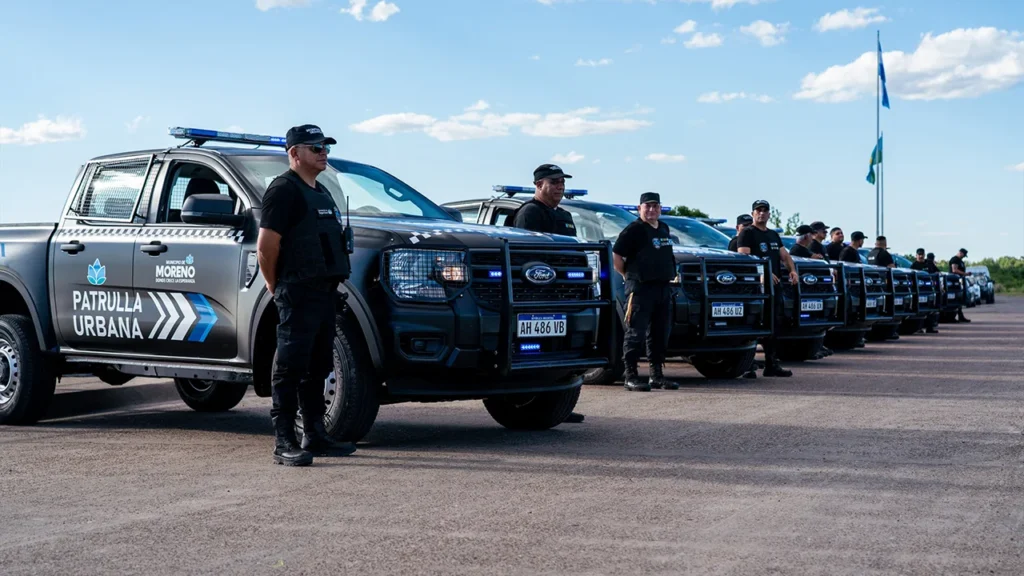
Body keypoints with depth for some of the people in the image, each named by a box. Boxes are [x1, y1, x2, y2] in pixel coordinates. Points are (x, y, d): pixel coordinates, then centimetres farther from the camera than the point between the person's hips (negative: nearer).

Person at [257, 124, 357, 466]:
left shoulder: (321, 192, 21)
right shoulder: (284, 189, -8)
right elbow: (266, 246, -13)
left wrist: (333, 283, 18)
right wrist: (275, 286, -4)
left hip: (324, 291, 9)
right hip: (298, 293, -9)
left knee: (317, 368, 13)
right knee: (290, 367, -8)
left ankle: (314, 436, 21)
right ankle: (284, 443, -7)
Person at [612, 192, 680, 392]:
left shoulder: (664, 229, 17)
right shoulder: (634, 230, -7)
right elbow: (616, 256, -11)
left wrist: (670, 275, 16)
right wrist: (630, 276, -7)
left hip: (663, 286, 8)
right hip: (640, 288, -8)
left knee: (660, 333, 10)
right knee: (636, 333, -7)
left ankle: (657, 375, 17)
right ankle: (631, 376, -4)